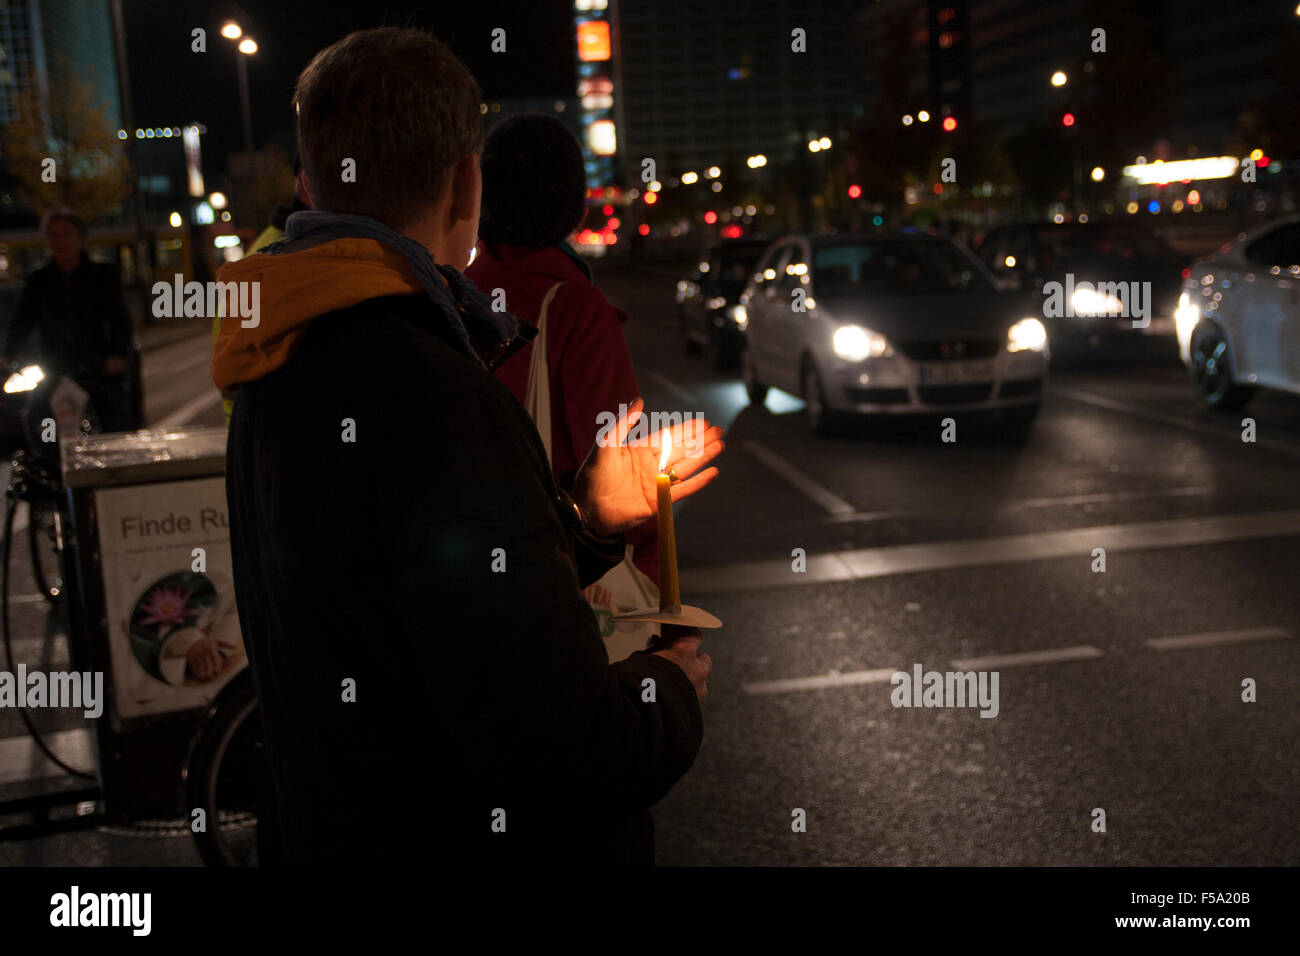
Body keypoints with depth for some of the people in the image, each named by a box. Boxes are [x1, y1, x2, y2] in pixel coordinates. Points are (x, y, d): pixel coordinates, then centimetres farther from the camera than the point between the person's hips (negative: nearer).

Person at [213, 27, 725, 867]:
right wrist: (670, 690, -12)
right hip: (463, 843, -8)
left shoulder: (288, 380, 3)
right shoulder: (437, 399, -28)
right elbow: (568, 753, -31)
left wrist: (589, 517, 4)